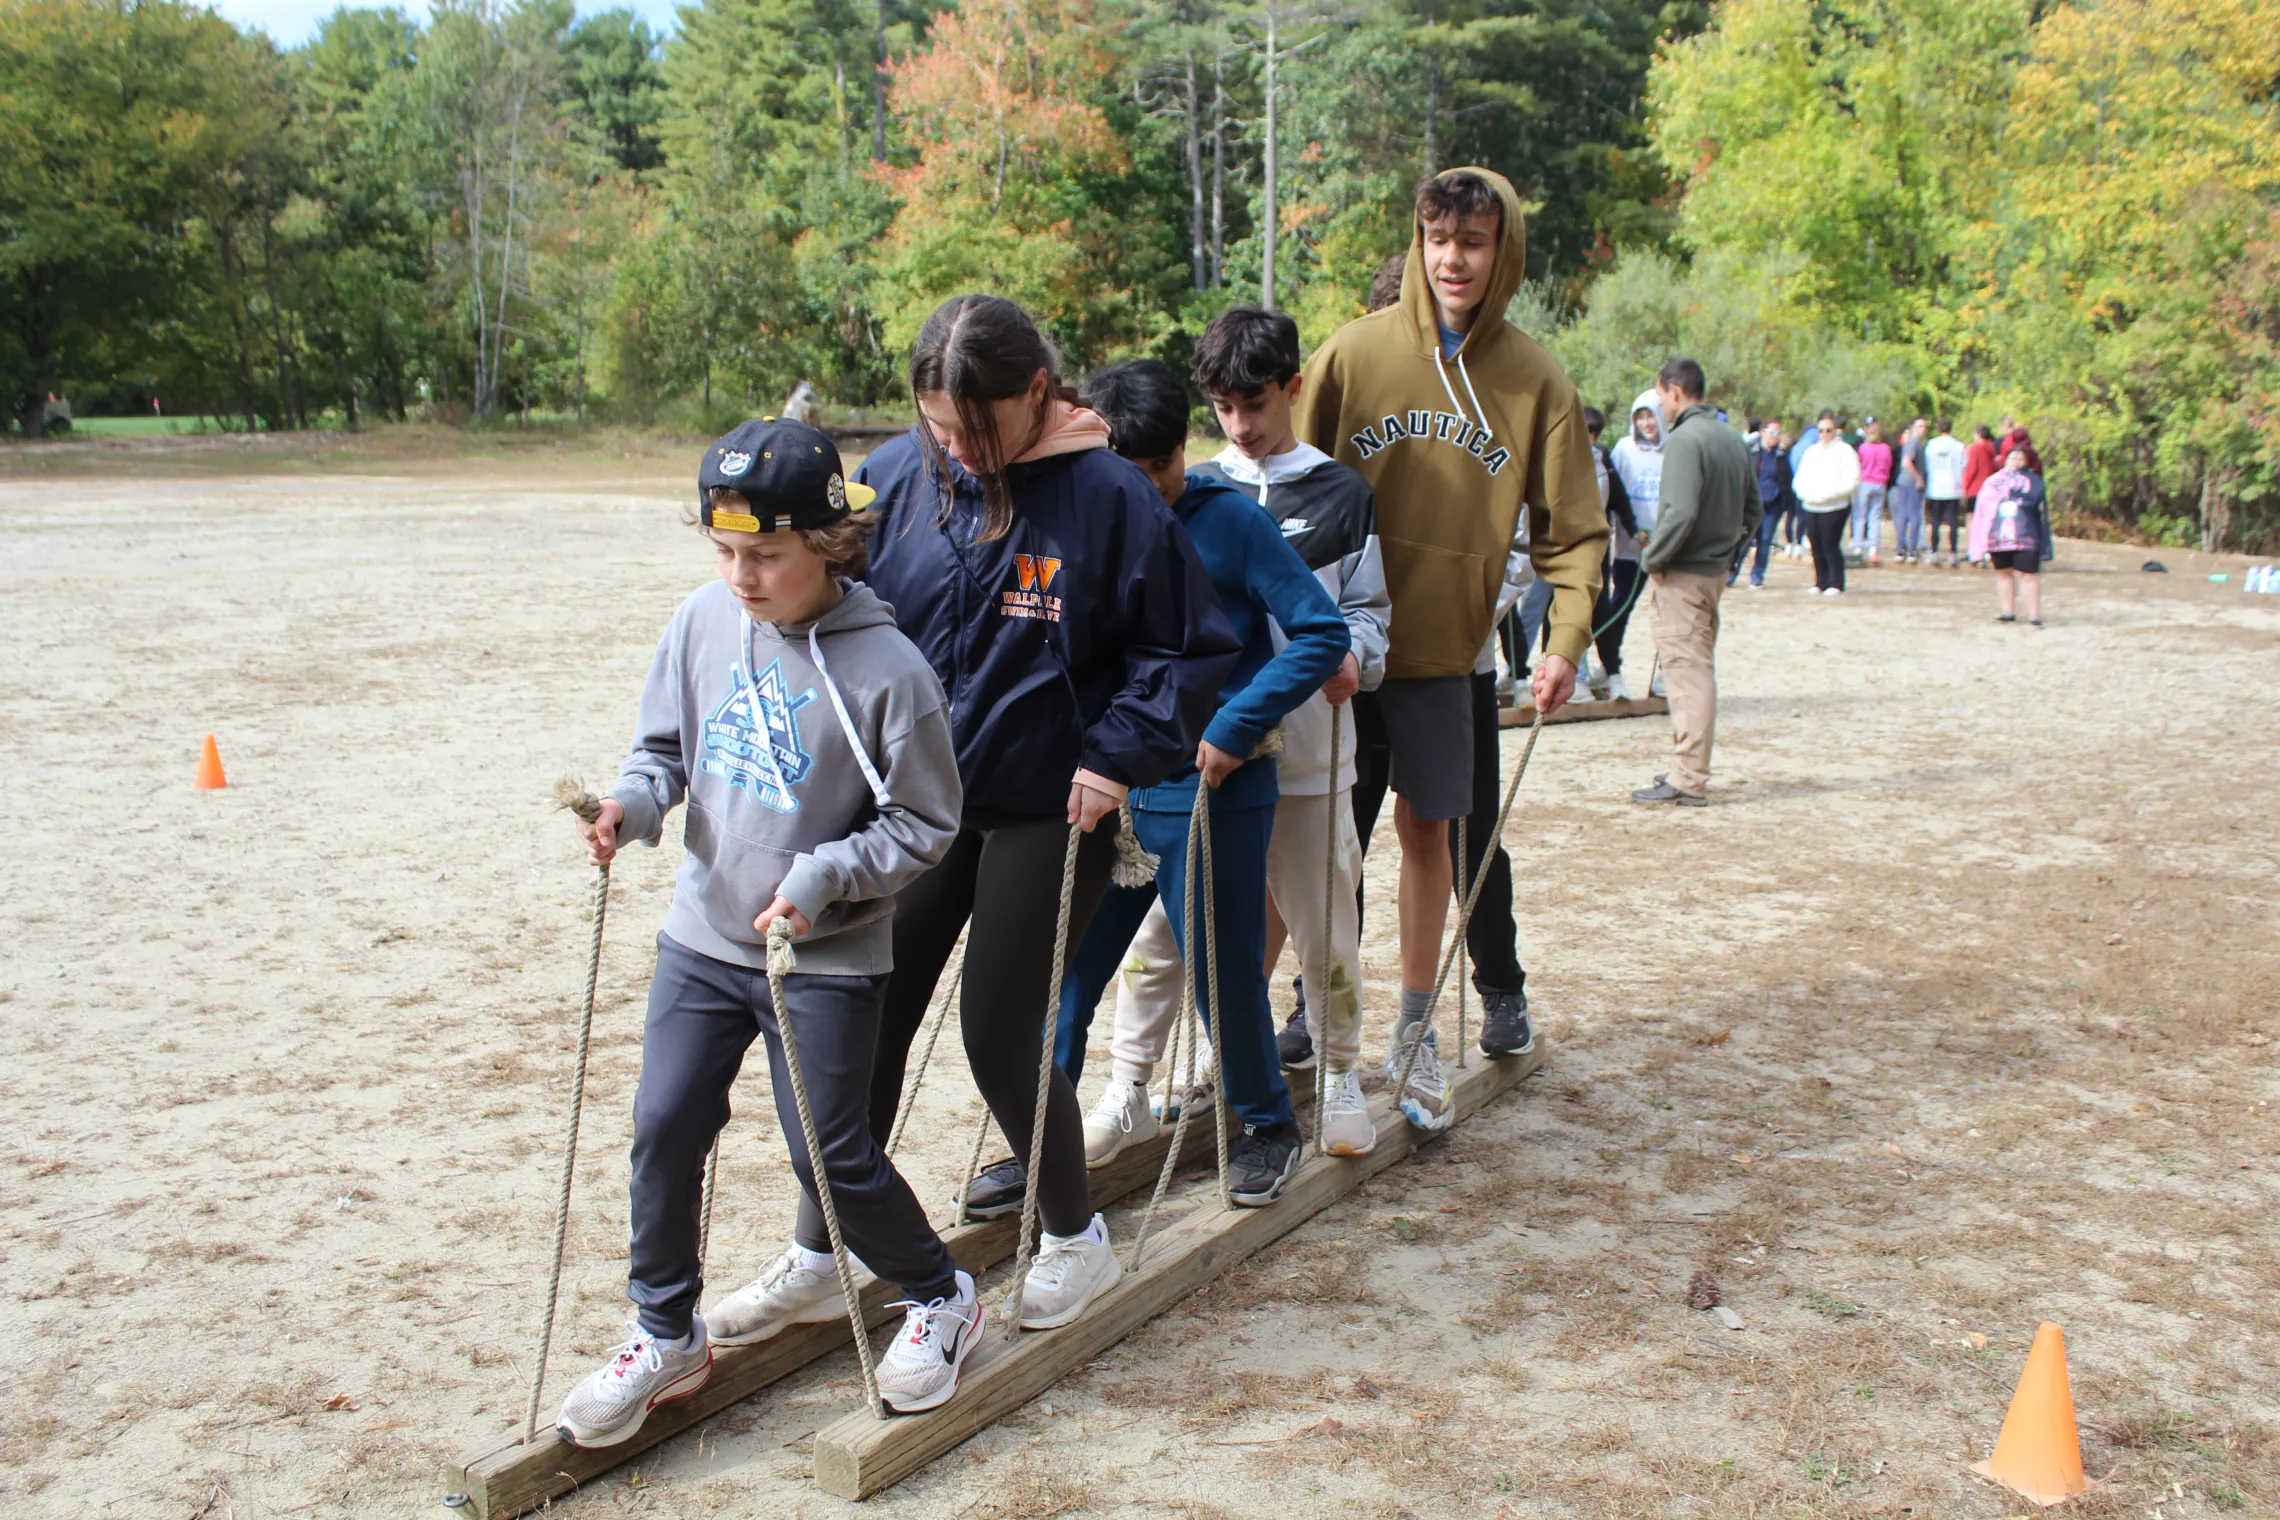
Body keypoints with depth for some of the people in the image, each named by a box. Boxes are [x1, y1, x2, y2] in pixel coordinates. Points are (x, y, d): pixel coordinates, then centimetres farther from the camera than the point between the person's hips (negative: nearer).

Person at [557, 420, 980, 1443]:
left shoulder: (885, 668, -18)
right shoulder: (704, 623, -4)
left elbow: (926, 822, -11)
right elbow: (664, 747, 9)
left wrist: (822, 878, -21)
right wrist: (630, 804, -12)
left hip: (827, 956, -5)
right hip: (702, 936, 5)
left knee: (831, 1155, 1)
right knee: (664, 1129, 4)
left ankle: (941, 1298, 28)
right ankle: (665, 1334, 25)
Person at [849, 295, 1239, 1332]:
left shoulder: (1108, 495, -14)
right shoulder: (894, 477, -2)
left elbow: (1190, 647, -6)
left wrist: (1117, 756, -15)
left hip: (1048, 814, -4)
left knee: (999, 1034, 0)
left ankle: (1074, 1237, 25)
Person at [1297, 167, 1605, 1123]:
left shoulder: (1535, 380, 0)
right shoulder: (1356, 352, -5)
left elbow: (1572, 529, 2)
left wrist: (1567, 641, -11)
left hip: (1442, 647, 2)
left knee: (1427, 830, 9)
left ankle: (1414, 1032, 24)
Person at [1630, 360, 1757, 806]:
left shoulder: (1684, 439, -16)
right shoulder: (1732, 439, 12)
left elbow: (1680, 511, -25)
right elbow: (1754, 509, 16)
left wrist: (1653, 559, -14)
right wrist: (1730, 549, 16)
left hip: (1683, 574, -9)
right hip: (1716, 570, 9)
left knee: (1687, 673, -7)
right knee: (1699, 668, 16)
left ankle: (1688, 781, -4)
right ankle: (1690, 766, 25)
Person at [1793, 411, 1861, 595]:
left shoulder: (1844, 450, -1)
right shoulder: (1811, 451, 17)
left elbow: (1852, 481, -10)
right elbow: (1799, 479, 12)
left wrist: (1828, 493, -19)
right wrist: (1808, 493, -9)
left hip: (1835, 507, -5)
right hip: (1811, 507, 5)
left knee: (1830, 545, -7)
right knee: (1816, 547, 6)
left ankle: (1836, 584, 2)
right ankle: (1821, 583, 16)